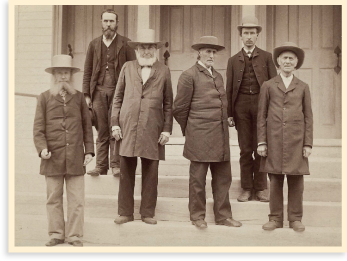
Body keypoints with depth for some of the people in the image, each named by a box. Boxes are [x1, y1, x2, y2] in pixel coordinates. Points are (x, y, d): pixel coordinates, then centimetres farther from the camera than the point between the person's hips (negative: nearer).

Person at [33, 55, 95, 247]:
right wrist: (42, 148, -10)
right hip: (53, 157, 0)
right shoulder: (44, 97, 7)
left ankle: (75, 236, 11)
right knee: (54, 198, 7)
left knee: (76, 200, 1)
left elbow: (87, 126, 11)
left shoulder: (79, 97, 10)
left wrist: (89, 150, 5)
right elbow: (38, 126, 3)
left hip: (75, 157, 1)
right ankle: (56, 234, 19)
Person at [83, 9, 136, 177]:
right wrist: (86, 94, 6)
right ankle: (100, 166, 4)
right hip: (99, 91, 3)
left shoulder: (125, 44, 7)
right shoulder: (94, 44, 16)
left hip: (118, 91, -2)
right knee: (101, 132, 1)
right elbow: (87, 71, 15)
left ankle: (116, 165, -3)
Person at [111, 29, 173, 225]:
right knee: (126, 172, 4)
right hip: (128, 127, 1)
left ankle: (148, 213, 15)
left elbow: (168, 103, 8)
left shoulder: (164, 71, 8)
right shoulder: (128, 68, 11)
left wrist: (167, 129, 2)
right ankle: (125, 212, 15)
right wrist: (115, 123, 3)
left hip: (152, 129, -1)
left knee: (151, 173, 3)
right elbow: (118, 97, 11)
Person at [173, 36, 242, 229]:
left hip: (221, 136, 7)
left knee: (223, 177, 11)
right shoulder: (189, 76, -5)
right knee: (198, 179, 4)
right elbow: (180, 108, -3)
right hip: (200, 137, -7)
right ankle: (197, 216, 17)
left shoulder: (218, 76, 17)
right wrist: (189, 131, 6)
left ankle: (223, 215, 22)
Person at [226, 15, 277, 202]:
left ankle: (260, 188, 13)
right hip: (241, 105, 1)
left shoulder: (266, 57, 8)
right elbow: (229, 88, 9)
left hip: (261, 104, -1)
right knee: (245, 149, 4)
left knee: (261, 148, 3)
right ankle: (246, 188, 12)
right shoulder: (233, 60, 11)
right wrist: (229, 113, 3)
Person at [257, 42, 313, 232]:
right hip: (274, 142, 0)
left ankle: (295, 218, 15)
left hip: (296, 142, 1)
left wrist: (308, 143, 1)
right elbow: (261, 116, 7)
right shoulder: (268, 86, 8)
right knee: (275, 181, 4)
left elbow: (308, 117, 9)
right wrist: (261, 142, 0)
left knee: (296, 181, 3)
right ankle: (275, 218, 14)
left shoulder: (303, 87, 10)